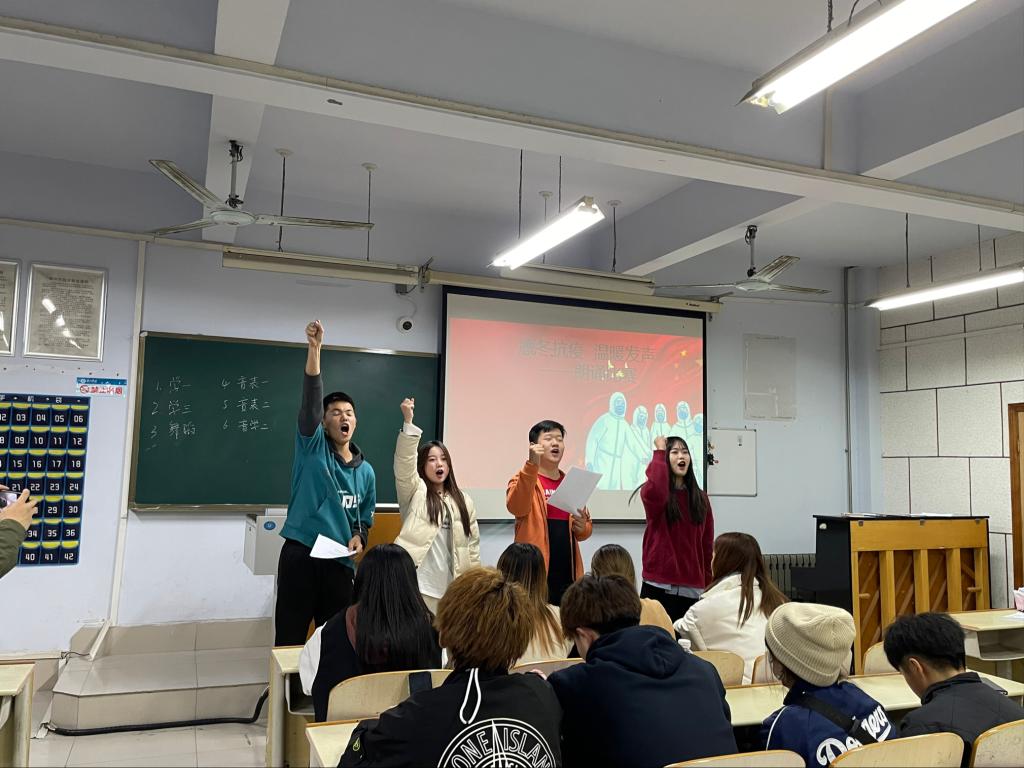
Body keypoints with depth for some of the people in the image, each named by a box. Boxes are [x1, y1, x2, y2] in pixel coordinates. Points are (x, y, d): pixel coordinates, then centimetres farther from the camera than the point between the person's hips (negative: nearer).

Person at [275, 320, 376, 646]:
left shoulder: (365, 471, 11)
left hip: (341, 563, 4)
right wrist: (314, 349, -29)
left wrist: (358, 538, -4)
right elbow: (310, 401, -17)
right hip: (300, 556, -4)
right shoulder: (313, 447, -1)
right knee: (289, 639, 0)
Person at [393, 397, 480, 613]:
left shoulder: (463, 501, 12)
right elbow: (404, 462, -15)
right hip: (417, 582, -4)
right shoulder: (415, 492, 3)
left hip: (451, 585, 4)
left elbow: (472, 545, 12)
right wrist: (408, 422, -25)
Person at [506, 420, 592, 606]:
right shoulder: (524, 478, -1)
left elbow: (586, 529, 20)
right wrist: (532, 465, -32)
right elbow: (516, 507, -23)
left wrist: (582, 527, -4)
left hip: (567, 573, 5)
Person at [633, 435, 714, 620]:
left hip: (692, 589, 4)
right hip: (658, 586, -4)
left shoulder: (700, 498, 12)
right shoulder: (652, 492, -1)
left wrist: (708, 584, 9)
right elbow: (654, 494, -28)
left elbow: (707, 544, 13)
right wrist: (659, 451, -16)